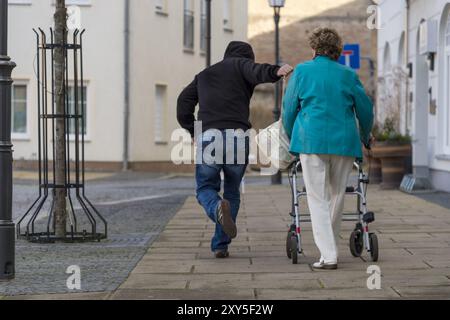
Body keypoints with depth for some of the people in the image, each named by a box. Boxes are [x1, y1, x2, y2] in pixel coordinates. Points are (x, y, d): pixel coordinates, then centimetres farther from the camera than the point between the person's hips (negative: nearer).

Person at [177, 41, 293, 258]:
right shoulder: (241, 65, 14)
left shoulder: (204, 75, 28)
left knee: (205, 188, 13)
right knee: (232, 191, 14)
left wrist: (193, 132, 22)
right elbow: (257, 72, -10)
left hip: (208, 136, 2)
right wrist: (276, 72, -29)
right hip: (238, 136, -2)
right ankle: (220, 245, 7)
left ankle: (218, 208, -22)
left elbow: (184, 101, 21)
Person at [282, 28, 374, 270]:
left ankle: (328, 256, -10)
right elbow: (366, 110, 13)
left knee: (318, 199, -1)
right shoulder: (348, 75, 10)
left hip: (312, 140, -2)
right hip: (344, 141, 2)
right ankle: (330, 248, 21)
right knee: (337, 196, 14)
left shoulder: (302, 71, 6)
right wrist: (365, 138, 30)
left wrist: (292, 139, 24)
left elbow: (289, 109, 8)